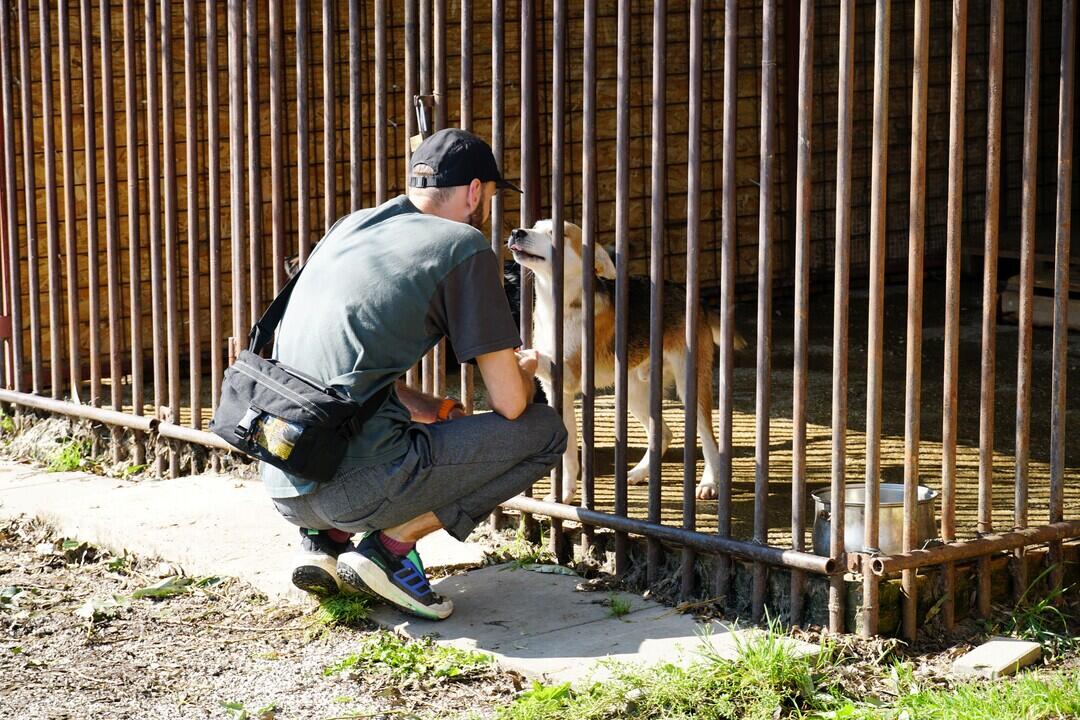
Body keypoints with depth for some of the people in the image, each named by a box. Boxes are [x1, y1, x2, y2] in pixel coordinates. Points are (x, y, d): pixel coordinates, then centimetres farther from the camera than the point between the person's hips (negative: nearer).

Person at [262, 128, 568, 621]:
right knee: (545, 432, 7)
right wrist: (524, 371, 21)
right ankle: (392, 543, -2)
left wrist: (436, 410, 24)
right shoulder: (464, 247, -2)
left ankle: (325, 538, 14)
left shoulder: (350, 226, 18)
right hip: (357, 485, -7)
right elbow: (509, 403, -1)